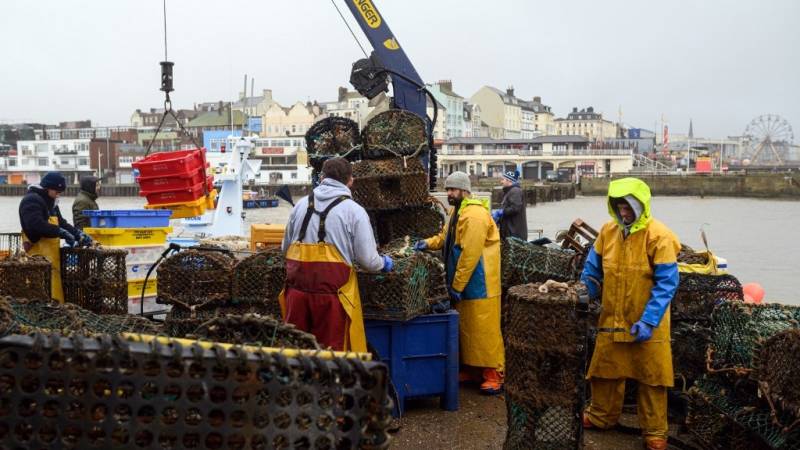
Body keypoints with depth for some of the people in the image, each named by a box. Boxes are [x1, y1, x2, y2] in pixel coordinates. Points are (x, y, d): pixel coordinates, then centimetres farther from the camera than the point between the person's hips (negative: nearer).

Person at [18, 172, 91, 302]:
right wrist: (62, 233, -24)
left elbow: (61, 222, 22)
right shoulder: (31, 200, -11)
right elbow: (37, 224, -25)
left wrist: (79, 234, 7)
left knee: (56, 283, 10)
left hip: (51, 251, 10)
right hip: (40, 253, -10)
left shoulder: (51, 202, 20)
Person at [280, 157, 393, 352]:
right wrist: (383, 263, 17)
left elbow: (285, 247, 19)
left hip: (297, 287, 4)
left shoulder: (301, 205, 11)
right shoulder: (354, 210, -2)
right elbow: (368, 260, -5)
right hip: (331, 290, -4)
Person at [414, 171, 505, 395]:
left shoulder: (475, 215, -20)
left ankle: (494, 375, 3)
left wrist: (457, 285, -19)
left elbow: (470, 254, -23)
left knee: (484, 329, -4)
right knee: (464, 328, 16)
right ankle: (467, 369, 26)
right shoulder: (457, 211, 14)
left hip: (478, 284, -10)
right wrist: (429, 243, 4)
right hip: (461, 282, 10)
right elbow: (446, 237, 24)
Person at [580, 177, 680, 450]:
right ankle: (601, 417, 37)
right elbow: (593, 269, 13)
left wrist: (648, 321, -24)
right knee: (605, 370, 17)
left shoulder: (659, 236, -17)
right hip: (612, 319, 5)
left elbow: (666, 283, -19)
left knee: (652, 378, 7)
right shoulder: (608, 231, 0)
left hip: (648, 323, -5)